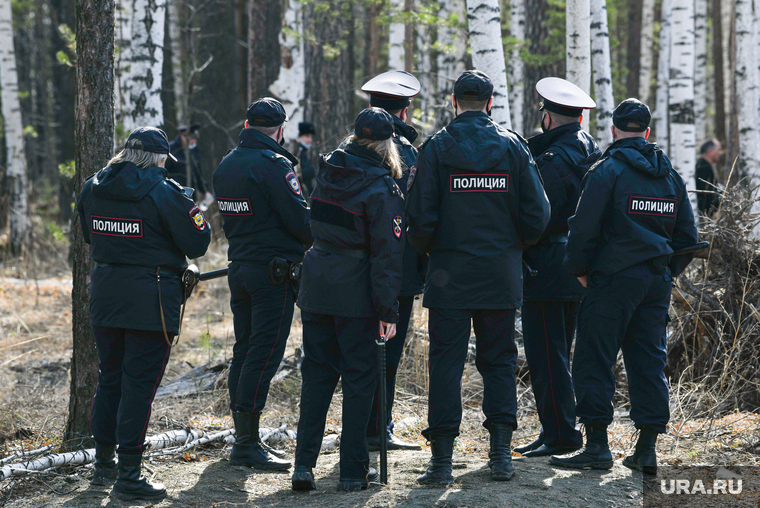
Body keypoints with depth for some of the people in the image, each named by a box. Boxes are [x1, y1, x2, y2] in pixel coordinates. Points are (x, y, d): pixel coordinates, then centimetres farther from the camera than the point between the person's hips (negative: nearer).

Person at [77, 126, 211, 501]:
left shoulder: (92, 189, 5)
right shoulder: (163, 192, -13)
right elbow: (197, 244, -8)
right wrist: (192, 212, 9)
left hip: (104, 295, 6)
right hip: (150, 300, -6)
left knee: (109, 378, 18)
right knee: (139, 384, -2)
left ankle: (104, 463, 27)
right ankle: (128, 475, -3)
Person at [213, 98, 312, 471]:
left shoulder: (226, 165, 11)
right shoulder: (273, 164, -15)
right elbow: (299, 218, -15)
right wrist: (319, 242, 3)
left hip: (239, 268, 8)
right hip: (274, 271, -8)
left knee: (244, 350, 13)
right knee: (264, 354, -7)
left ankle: (243, 438, 17)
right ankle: (247, 443, -8)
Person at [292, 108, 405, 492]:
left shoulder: (328, 172, 5)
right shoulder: (381, 188, -13)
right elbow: (387, 252, -14)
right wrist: (388, 309, -11)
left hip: (317, 286, 5)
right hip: (355, 292, -5)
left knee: (317, 374, 12)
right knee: (359, 377, 5)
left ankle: (304, 464, 8)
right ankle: (353, 471, 8)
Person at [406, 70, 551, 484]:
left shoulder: (436, 148, -5)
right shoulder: (512, 146, 1)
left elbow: (421, 217, -7)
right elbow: (537, 214, 1)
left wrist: (424, 249, 12)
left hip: (450, 275, -2)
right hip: (500, 275, 2)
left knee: (446, 362, 1)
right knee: (499, 360, 11)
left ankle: (442, 459, -2)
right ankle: (501, 453, 6)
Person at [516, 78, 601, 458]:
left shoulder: (554, 159, -16)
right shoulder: (590, 150, 12)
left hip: (548, 268, -10)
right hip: (576, 268, 10)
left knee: (547, 355, -5)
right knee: (557, 353, 15)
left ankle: (559, 435, -4)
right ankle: (559, 431, 19)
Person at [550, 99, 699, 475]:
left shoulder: (607, 171, -7)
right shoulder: (670, 175, 12)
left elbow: (584, 227, -11)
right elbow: (687, 234, 15)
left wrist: (580, 271, 0)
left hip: (614, 278, -6)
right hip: (657, 282, 6)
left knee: (594, 360, -2)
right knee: (649, 362, 8)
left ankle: (597, 445, -6)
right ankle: (646, 450, 7)